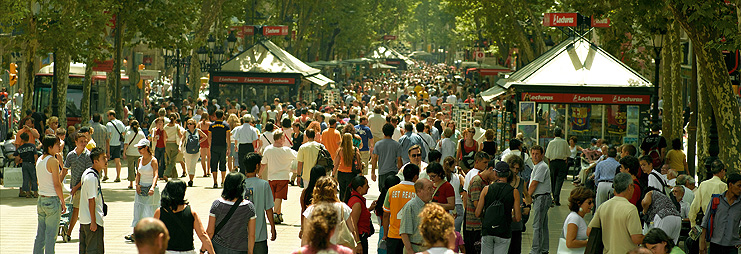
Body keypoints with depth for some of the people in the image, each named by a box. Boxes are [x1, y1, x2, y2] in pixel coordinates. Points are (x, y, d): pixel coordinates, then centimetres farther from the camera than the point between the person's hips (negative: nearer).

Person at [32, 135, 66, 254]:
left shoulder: (39, 160, 9)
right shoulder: (53, 161, -15)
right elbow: (57, 184, -14)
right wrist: (63, 202, -8)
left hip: (41, 199, 8)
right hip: (52, 200, -8)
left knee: (40, 234, 13)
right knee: (51, 235, -1)